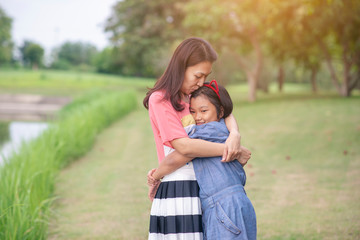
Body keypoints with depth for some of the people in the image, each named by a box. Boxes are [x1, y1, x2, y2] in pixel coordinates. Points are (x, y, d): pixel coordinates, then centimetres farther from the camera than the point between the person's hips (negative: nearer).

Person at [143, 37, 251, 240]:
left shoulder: (192, 96, 15)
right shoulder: (159, 100, -10)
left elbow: (225, 114, 8)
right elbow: (184, 146, -19)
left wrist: (235, 136, -16)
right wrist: (234, 152, -14)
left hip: (200, 188, 7)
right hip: (177, 190, -7)